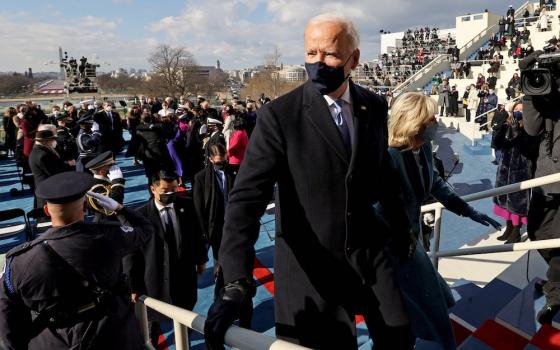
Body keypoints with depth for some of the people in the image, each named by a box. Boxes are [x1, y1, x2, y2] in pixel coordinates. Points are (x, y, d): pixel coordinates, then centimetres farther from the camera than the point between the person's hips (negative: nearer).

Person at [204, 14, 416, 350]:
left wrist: (401, 227, 21)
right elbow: (247, 196, -22)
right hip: (309, 264, -4)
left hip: (370, 253, 5)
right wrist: (236, 283, -30)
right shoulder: (278, 115, -16)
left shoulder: (375, 107, -1)